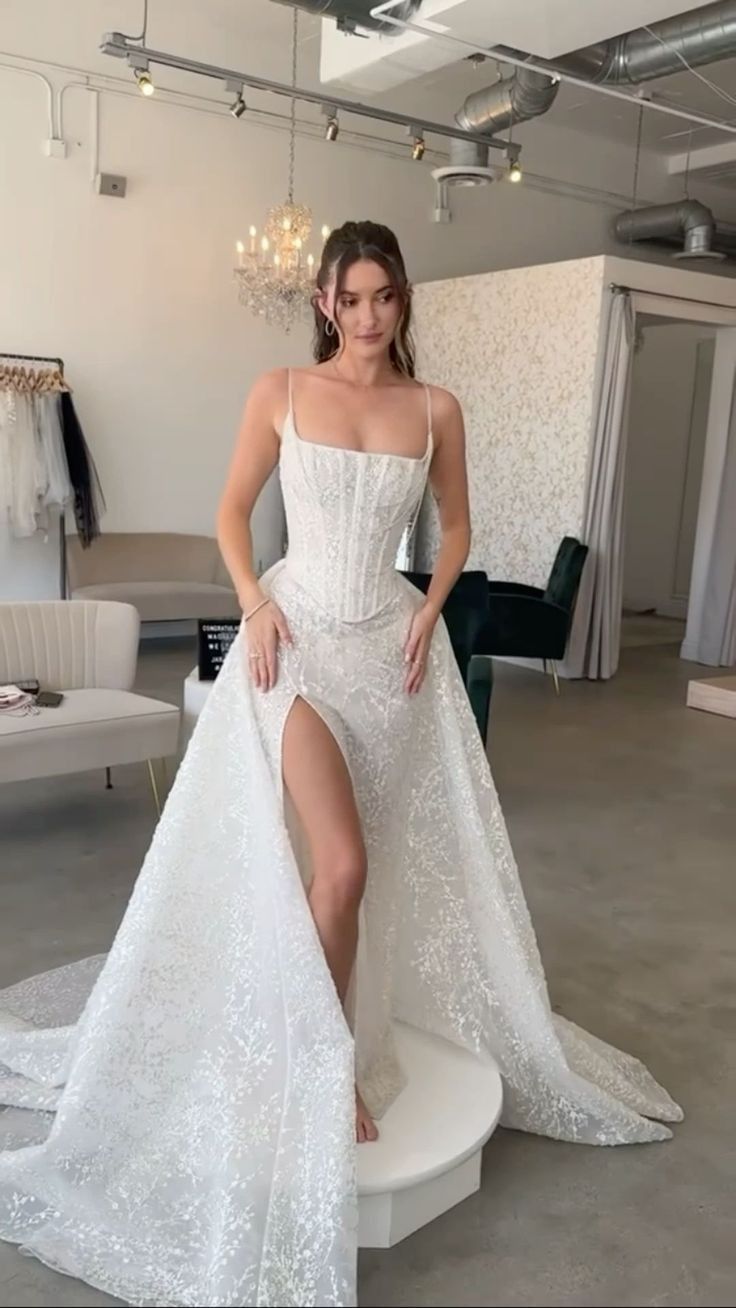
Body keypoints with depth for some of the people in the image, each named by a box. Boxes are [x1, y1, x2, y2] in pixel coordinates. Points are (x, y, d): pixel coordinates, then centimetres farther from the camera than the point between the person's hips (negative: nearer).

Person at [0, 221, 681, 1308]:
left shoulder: (435, 409, 4)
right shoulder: (280, 394, 0)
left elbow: (456, 523, 13)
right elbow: (233, 509, 5)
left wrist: (431, 609, -2)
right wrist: (254, 602, -10)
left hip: (391, 639, 3)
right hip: (299, 634, -3)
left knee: (386, 860, 10)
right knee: (340, 863, -13)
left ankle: (338, 1048, 34)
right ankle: (325, 1059, 10)